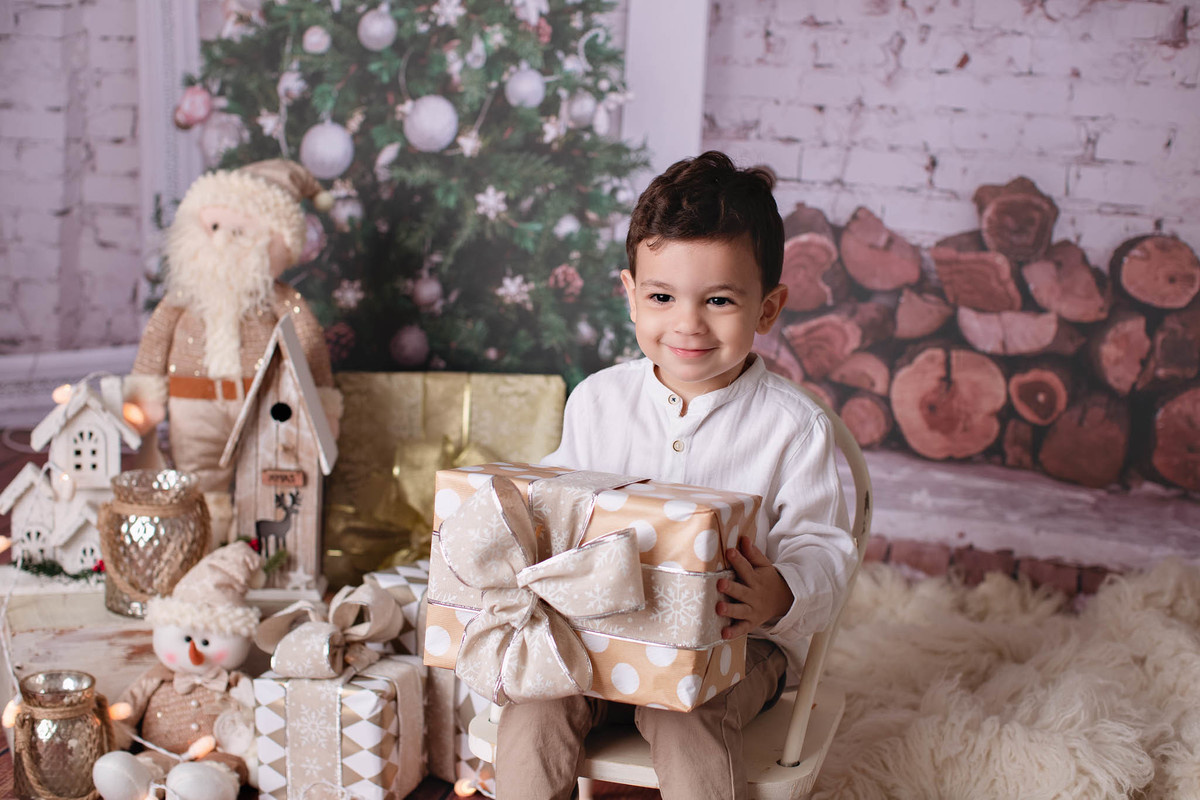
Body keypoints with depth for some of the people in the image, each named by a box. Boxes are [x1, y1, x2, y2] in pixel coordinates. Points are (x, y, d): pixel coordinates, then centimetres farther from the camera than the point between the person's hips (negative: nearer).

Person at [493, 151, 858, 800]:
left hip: (739, 642, -3)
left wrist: (781, 596, -32)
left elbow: (821, 548, -11)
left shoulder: (793, 425, -8)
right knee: (533, 708, -21)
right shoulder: (598, 400, 3)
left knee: (683, 719, -31)